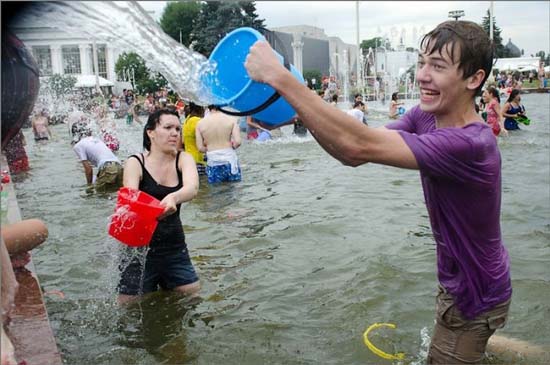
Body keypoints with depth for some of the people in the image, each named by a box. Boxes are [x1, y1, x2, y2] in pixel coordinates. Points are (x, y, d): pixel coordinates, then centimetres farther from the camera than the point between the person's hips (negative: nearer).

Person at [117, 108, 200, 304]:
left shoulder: (183, 159, -2)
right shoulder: (135, 163, -8)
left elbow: (192, 188, -22)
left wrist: (173, 198, -45)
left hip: (175, 249, 3)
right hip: (140, 249, -3)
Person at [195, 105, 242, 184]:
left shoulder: (200, 123, 0)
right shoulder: (231, 119, -4)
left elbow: (200, 148, -1)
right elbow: (237, 142, -10)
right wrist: (230, 147, 11)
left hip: (213, 162, 1)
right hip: (230, 160, -1)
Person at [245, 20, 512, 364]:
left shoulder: (469, 144, -36)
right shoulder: (425, 116, -9)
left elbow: (360, 146, -43)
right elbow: (355, 155, -15)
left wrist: (279, 76, -44)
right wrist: (297, 113, -30)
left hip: (475, 298, -8)